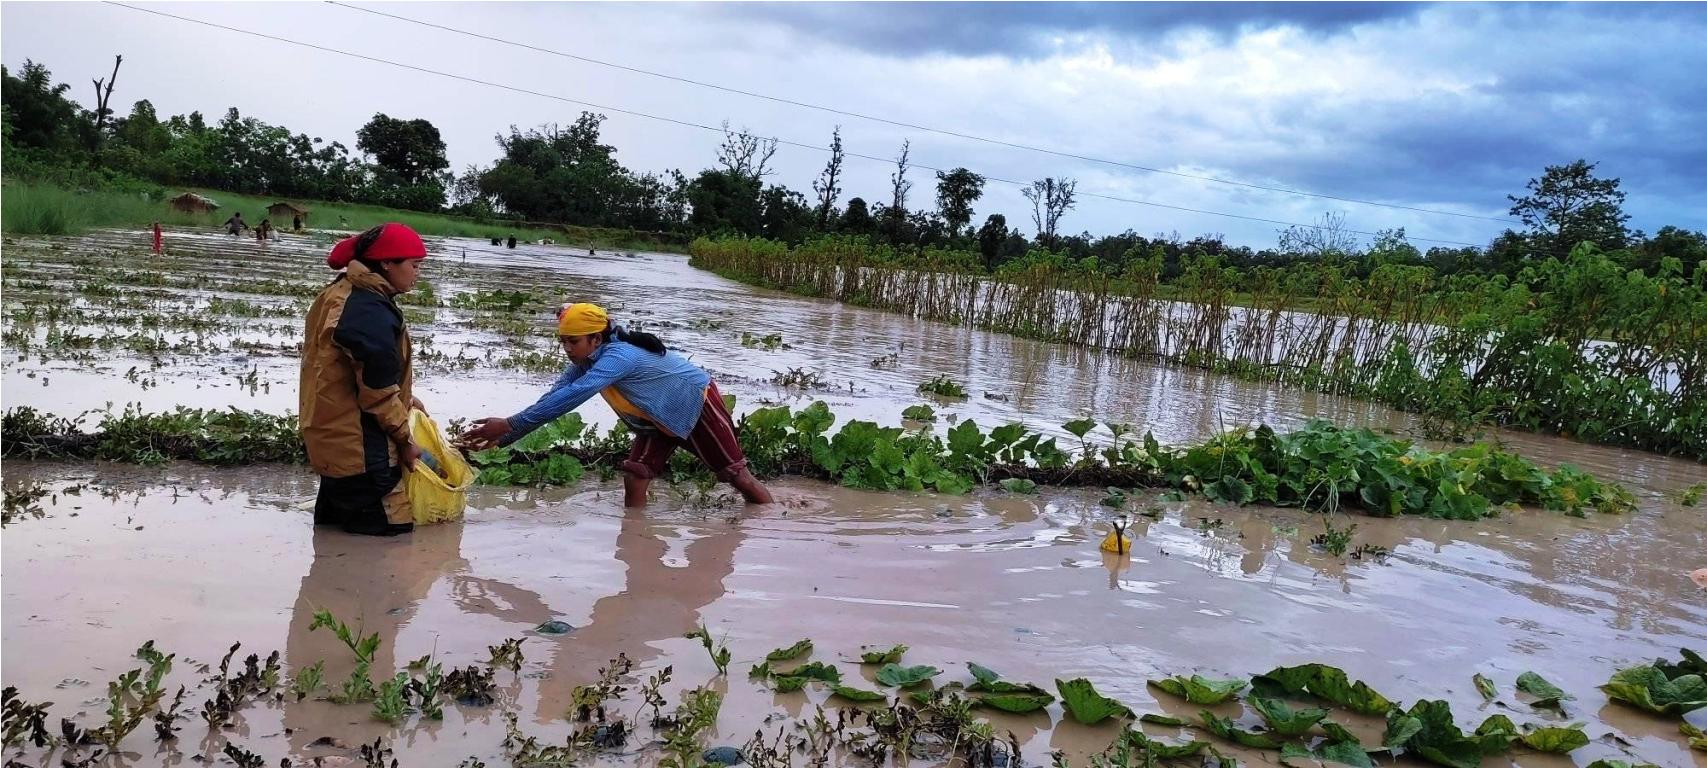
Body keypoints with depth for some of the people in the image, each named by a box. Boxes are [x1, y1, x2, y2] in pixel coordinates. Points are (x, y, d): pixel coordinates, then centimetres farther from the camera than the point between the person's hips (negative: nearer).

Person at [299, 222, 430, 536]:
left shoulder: (341, 293, 9)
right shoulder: (371, 312, -23)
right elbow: (378, 390, -20)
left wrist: (405, 400, 9)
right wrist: (405, 439, -8)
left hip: (333, 440, 11)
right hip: (359, 450, -11)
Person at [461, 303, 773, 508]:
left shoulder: (619, 356, -39)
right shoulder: (586, 363, -11)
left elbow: (571, 397, -48)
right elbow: (552, 398, -13)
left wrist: (510, 425, -50)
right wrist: (503, 438, -23)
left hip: (696, 404, -8)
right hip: (658, 419, 8)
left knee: (736, 475, 4)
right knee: (634, 479, -7)